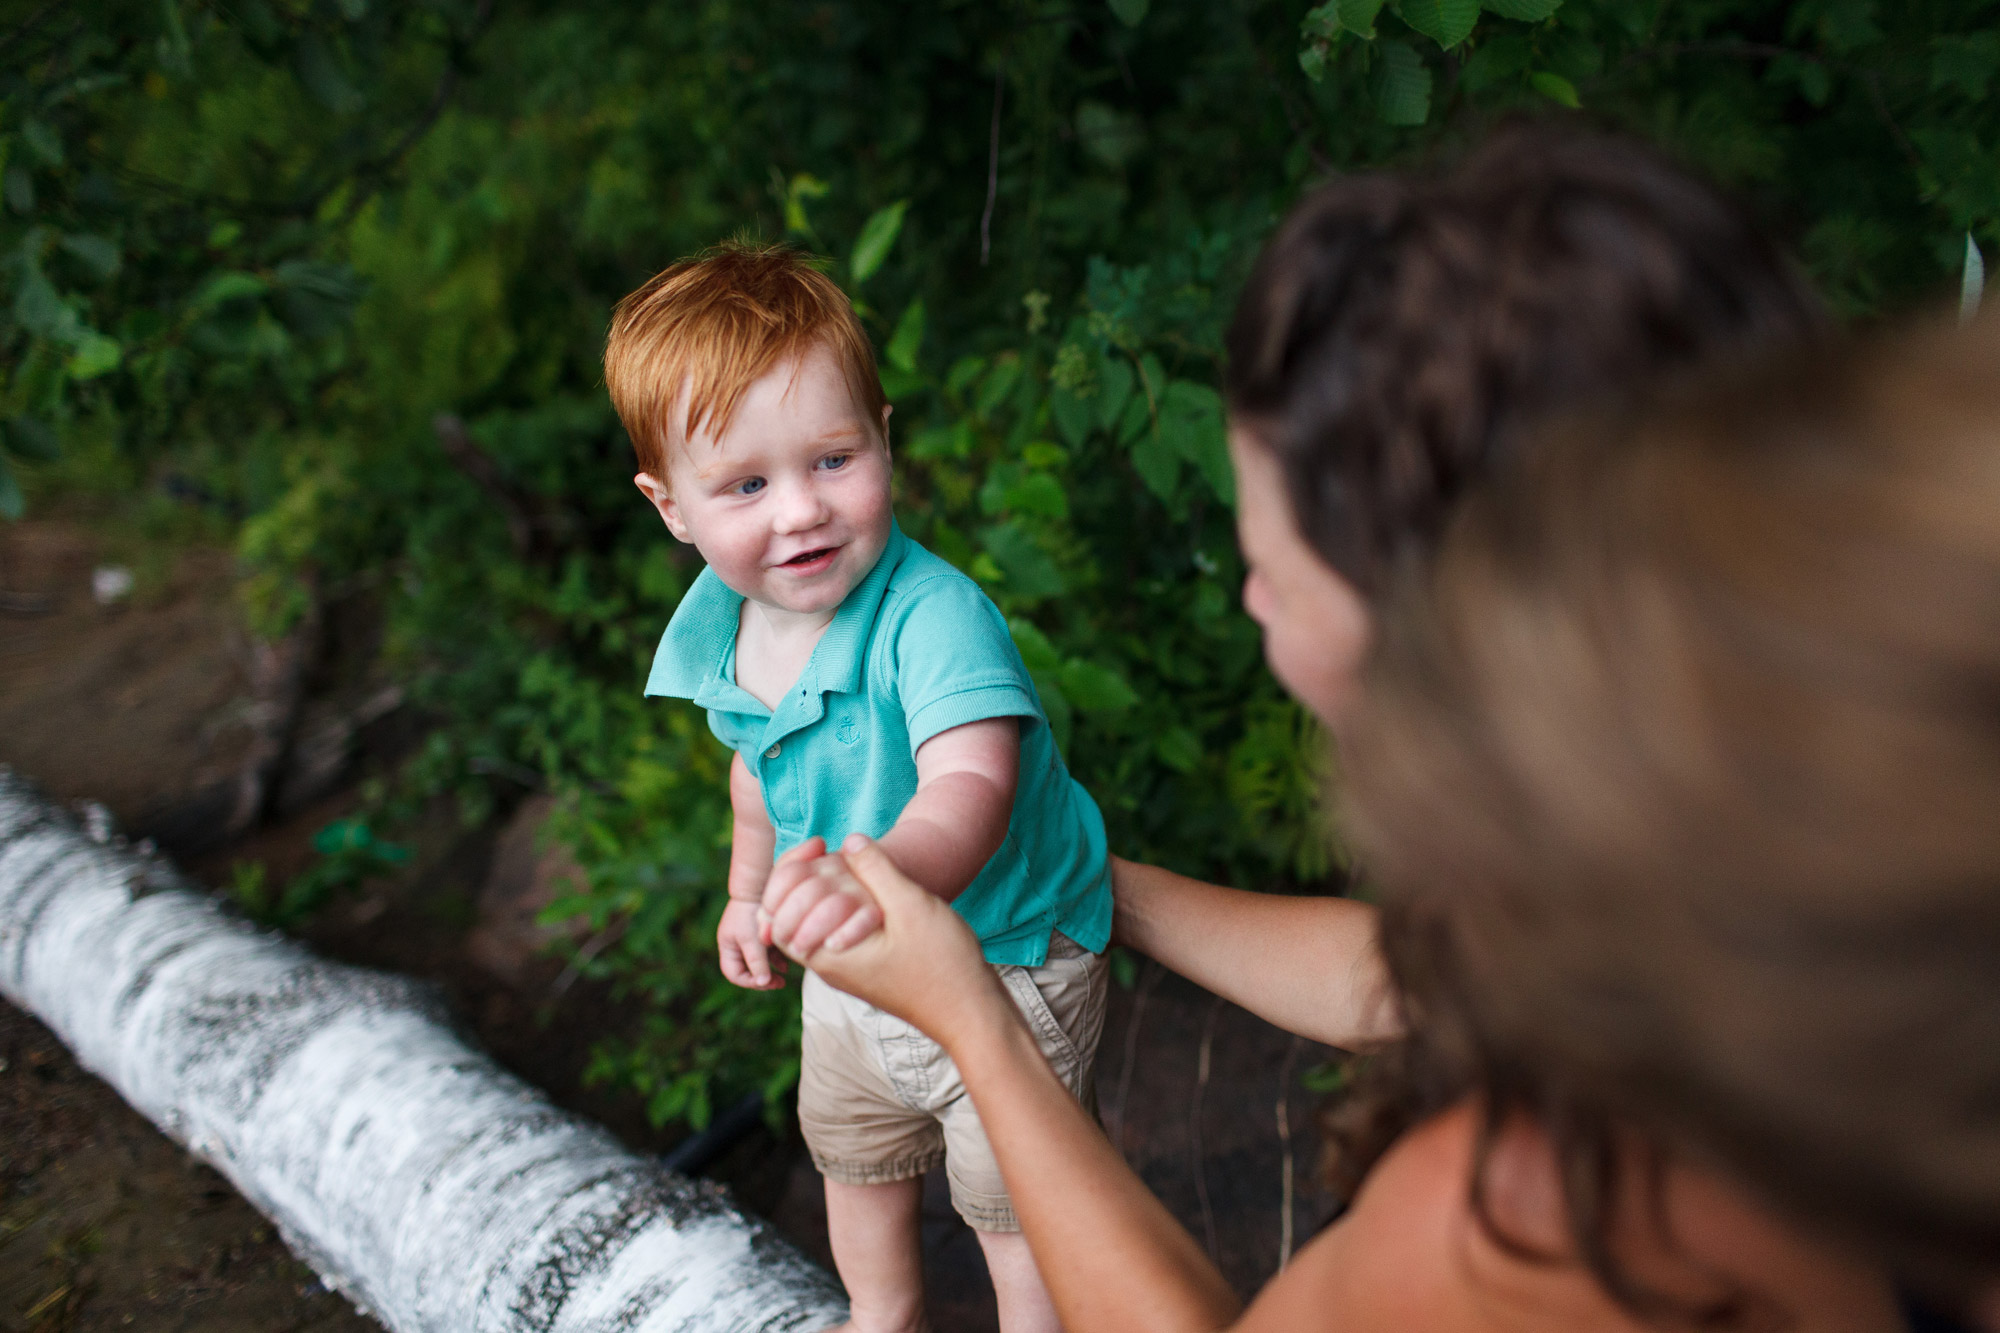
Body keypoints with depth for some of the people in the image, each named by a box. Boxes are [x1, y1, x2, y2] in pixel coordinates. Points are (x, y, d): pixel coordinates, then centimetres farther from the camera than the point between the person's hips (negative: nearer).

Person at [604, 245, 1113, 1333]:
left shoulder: (932, 616, -36)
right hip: (849, 968, 8)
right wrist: (749, 892, 19)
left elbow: (970, 785, -52)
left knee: (1010, 1202, 13)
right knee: (847, 1152, 30)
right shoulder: (717, 633, -13)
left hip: (1003, 964, -7)